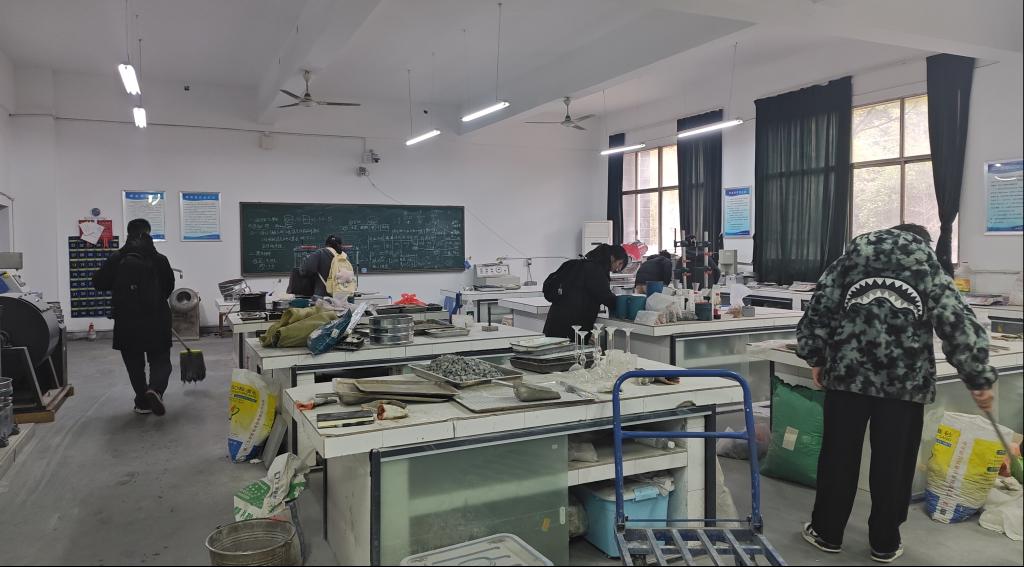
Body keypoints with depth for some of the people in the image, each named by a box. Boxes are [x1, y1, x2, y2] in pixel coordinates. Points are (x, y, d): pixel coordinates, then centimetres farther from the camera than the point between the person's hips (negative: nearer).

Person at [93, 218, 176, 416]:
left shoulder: (116, 259, -3)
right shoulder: (159, 259, -5)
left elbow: (98, 282, -1)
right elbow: (169, 287, 1)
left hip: (126, 321, 1)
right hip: (156, 320, -1)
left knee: (134, 364, 14)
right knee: (160, 360, 9)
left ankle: (142, 402, 17)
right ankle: (155, 389, -18)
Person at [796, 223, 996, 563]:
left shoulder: (850, 260, 11)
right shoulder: (931, 272, 8)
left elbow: (819, 309, 5)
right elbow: (960, 328, 0)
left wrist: (815, 357, 10)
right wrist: (979, 380, 4)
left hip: (848, 374, 1)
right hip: (905, 382, 0)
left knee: (838, 456, 9)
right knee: (893, 463, 10)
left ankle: (827, 533, 20)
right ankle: (884, 543, 21)